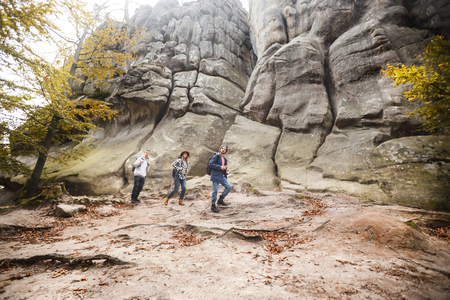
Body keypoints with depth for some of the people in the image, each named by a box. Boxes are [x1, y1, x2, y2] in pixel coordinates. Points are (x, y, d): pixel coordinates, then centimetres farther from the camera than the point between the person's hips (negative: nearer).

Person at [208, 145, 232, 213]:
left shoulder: (225, 159, 18)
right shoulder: (216, 156, -6)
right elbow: (211, 163, -16)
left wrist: (225, 169, 7)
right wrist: (220, 167, -18)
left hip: (222, 176, 7)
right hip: (216, 175, -7)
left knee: (228, 186, -4)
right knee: (215, 191, -5)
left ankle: (220, 200, 11)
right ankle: (213, 206, 9)